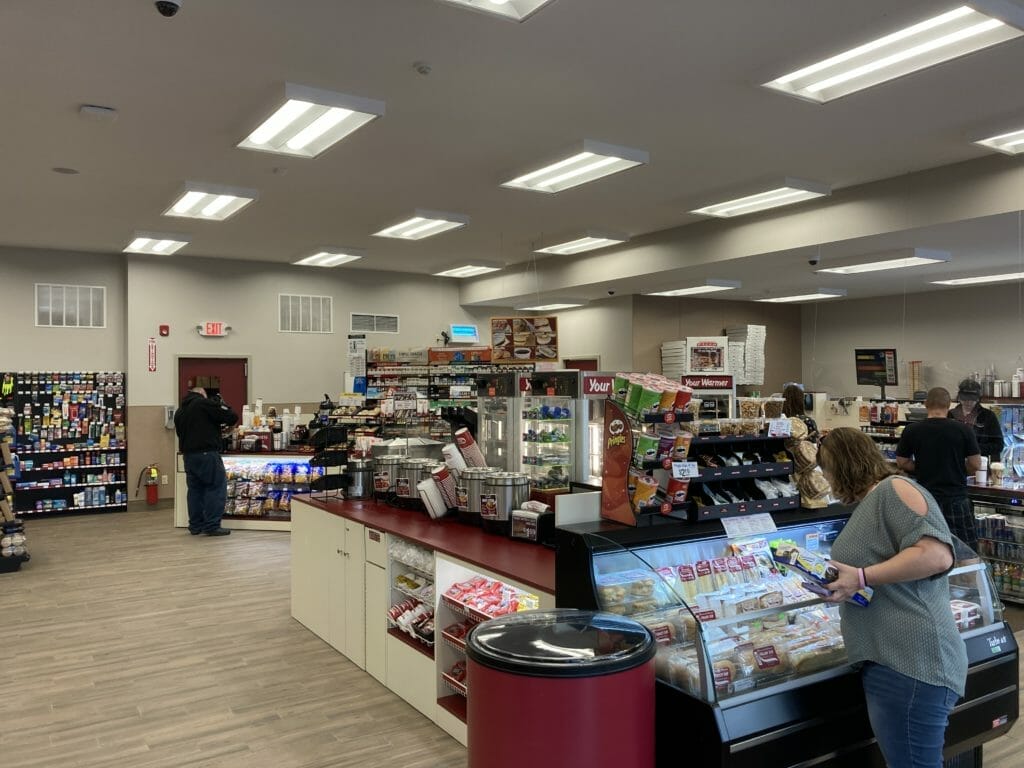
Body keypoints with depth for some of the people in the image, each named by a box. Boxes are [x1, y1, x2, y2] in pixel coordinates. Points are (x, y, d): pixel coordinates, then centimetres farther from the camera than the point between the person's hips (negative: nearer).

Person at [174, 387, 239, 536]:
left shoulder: (179, 412, 16)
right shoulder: (205, 403, -7)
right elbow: (232, 418, -10)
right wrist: (222, 405, 9)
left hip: (188, 455, 8)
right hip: (207, 453, -8)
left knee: (195, 489, 13)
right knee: (216, 487, -2)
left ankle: (196, 525, 17)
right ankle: (212, 525, -5)